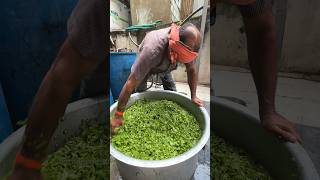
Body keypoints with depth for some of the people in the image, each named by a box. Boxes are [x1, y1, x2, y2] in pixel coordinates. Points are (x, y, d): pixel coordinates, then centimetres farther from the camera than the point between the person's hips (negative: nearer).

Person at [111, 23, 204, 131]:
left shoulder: (189, 46, -34)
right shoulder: (152, 50, -50)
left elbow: (191, 70, -16)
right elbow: (131, 84, -48)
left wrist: (194, 96, -18)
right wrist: (118, 115, -44)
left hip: (165, 66, 4)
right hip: (145, 63, -3)